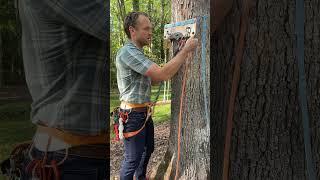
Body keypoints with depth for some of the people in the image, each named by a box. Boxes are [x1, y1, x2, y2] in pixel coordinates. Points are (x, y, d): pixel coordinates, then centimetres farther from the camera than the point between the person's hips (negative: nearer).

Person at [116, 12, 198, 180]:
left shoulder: (137, 52, 13)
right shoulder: (128, 51, -23)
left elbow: (154, 79, 15)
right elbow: (162, 74, -29)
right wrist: (186, 50, -21)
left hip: (144, 112, 10)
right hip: (133, 115, -10)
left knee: (148, 149, 24)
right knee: (132, 158, 1)